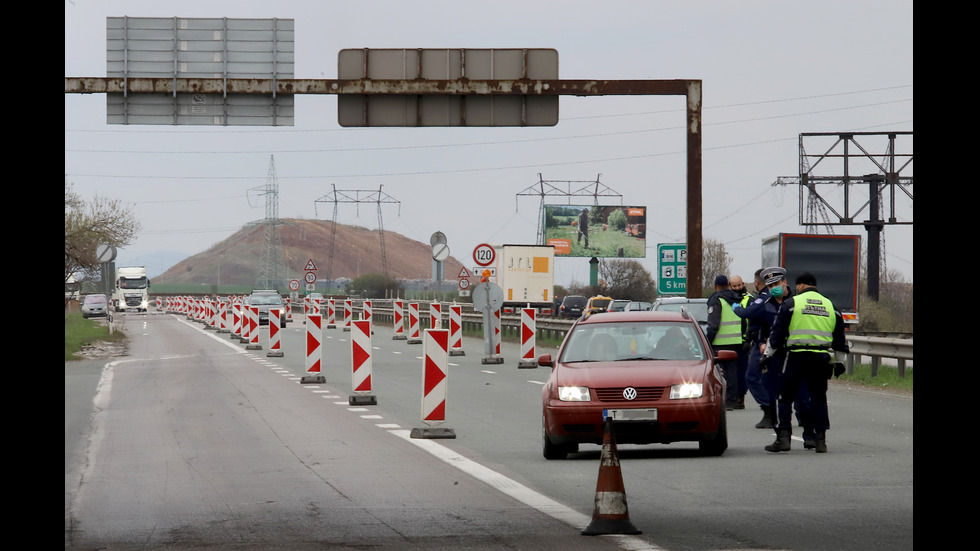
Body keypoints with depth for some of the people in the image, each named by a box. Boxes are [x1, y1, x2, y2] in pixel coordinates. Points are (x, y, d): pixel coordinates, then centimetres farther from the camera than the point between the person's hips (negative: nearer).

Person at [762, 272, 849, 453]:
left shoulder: (791, 303, 2)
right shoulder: (831, 306, 16)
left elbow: (777, 333, 1)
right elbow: (839, 338, 21)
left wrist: (767, 354, 8)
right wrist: (839, 361, 29)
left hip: (797, 357, -4)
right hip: (822, 359, 4)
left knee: (785, 397, 4)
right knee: (818, 398, 12)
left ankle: (783, 438, -5)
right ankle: (820, 440, 7)